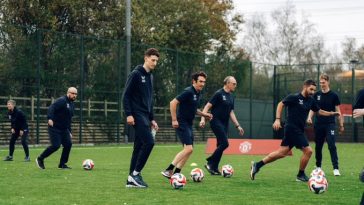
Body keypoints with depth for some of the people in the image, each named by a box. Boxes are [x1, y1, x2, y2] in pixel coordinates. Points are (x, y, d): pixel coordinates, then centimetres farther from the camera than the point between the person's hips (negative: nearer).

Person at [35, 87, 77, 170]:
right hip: (54, 128, -8)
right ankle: (40, 159, 5)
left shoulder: (72, 104, 16)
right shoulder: (61, 101, -12)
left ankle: (62, 164, 7)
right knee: (56, 145, -15)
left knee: (68, 144, -4)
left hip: (64, 129, 9)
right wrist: (50, 118, -40)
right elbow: (51, 108, -25)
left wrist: (70, 132, 21)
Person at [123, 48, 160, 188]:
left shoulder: (150, 76, 18)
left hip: (145, 116, 8)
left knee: (139, 147, 6)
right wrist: (128, 114, -18)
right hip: (138, 115, -8)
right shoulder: (136, 74, -7)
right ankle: (135, 173, -10)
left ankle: (131, 179, 8)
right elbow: (126, 95, -11)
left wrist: (151, 119, 20)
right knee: (149, 142, -17)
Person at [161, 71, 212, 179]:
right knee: (188, 148, -17)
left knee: (188, 150, 10)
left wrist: (203, 114, 13)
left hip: (189, 124, 10)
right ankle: (168, 170, -15)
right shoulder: (188, 92, -16)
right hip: (182, 124, -10)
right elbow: (173, 103, -20)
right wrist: (174, 120, -21)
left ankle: (176, 173, 14)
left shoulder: (198, 93, 12)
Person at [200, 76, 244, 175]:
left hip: (225, 124, 8)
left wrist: (237, 126, 16)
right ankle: (210, 163, -7)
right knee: (225, 143, -16)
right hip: (216, 122, -8)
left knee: (221, 145, 5)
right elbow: (207, 106, -13)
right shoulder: (219, 94, -9)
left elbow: (231, 112, 20)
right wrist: (203, 119, -24)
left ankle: (214, 168, 11)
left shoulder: (231, 97, 15)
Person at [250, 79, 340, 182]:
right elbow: (281, 104, -9)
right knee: (308, 150, -9)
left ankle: (257, 165, 14)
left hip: (299, 130, 8)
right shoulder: (294, 97, -10)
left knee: (282, 152, 9)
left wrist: (332, 113, 8)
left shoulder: (311, 101, 11)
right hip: (292, 128, -8)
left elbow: (319, 111, 20)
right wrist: (277, 119, -19)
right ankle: (301, 175, 8)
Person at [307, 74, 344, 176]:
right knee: (318, 146, 10)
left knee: (332, 146, -13)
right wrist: (309, 117, -9)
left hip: (330, 124, -3)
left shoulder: (333, 95, -1)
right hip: (318, 124, 3)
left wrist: (341, 125, 2)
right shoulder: (317, 95, 5)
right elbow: (312, 108, 10)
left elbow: (338, 111, 2)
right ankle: (318, 167, 24)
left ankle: (336, 168, -14)